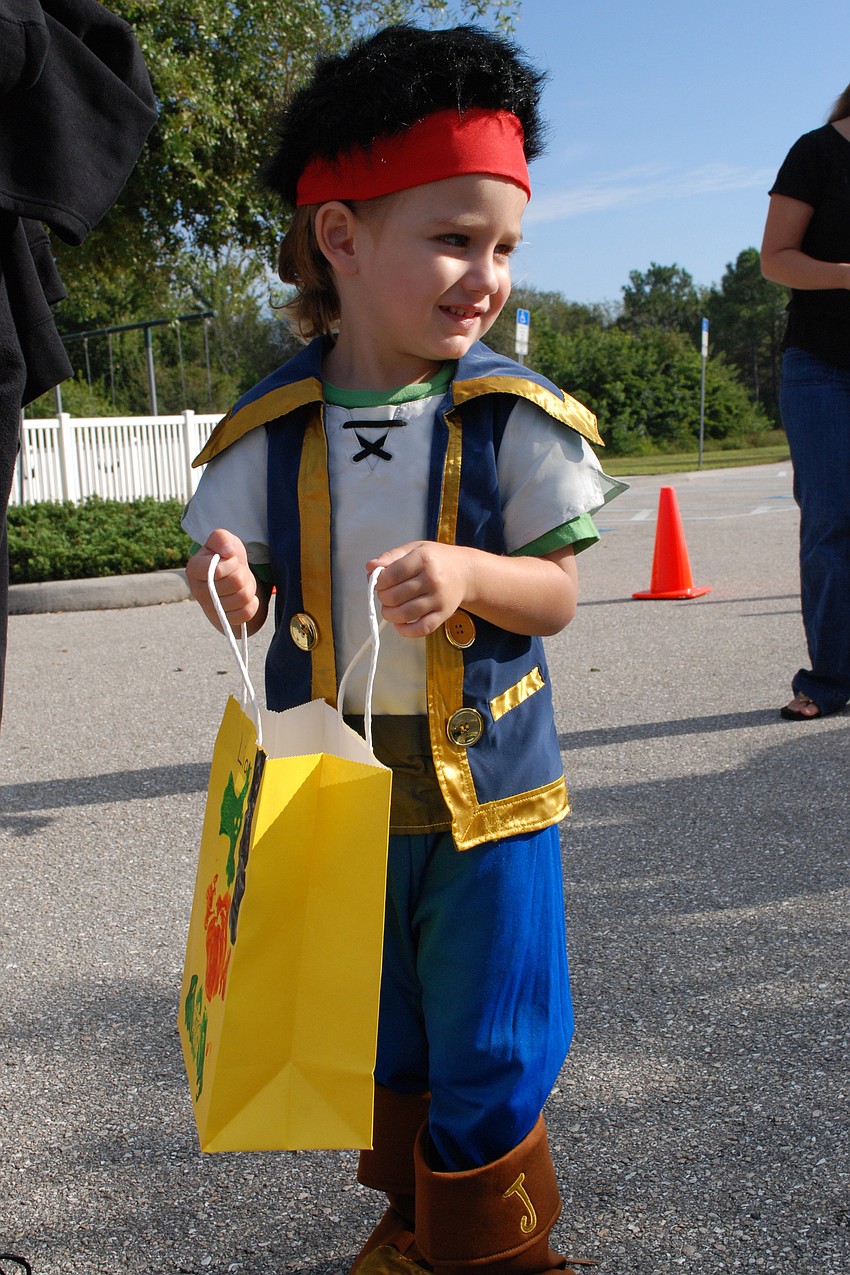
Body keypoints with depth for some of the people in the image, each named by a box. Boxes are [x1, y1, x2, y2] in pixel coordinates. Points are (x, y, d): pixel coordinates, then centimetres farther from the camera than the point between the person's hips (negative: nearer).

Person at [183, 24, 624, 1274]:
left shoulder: (515, 416, -11)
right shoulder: (271, 424, -6)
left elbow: (557, 594, -8)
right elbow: (247, 598, 2)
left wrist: (468, 573, -28)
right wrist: (223, 582, -21)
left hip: (483, 785, -2)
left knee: (493, 1047, 8)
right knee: (384, 1043, 20)